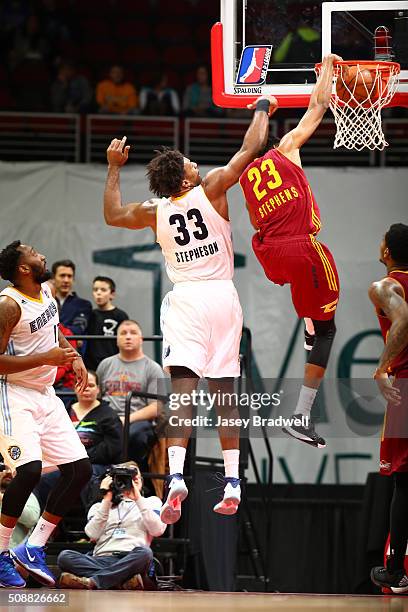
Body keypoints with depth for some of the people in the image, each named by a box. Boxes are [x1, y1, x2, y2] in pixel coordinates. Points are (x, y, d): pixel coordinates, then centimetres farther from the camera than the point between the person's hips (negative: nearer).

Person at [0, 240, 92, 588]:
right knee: (30, 469, -25)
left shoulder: (47, 291, 6)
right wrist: (47, 358, -25)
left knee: (80, 469, 2)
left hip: (45, 395, 9)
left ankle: (34, 548, 7)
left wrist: (73, 356, 13)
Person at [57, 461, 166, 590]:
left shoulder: (151, 502, 24)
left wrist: (138, 499, 3)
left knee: (144, 553, -37)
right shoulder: (100, 506, 26)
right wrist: (107, 500, 5)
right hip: (102, 559, 1)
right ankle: (124, 581, -39)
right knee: (64, 556, -27)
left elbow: (158, 530, 4)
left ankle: (91, 582, -39)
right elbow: (92, 534, 6)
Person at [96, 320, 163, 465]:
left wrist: (128, 419, -14)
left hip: (138, 420, -3)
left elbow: (156, 407, 0)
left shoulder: (152, 368, 11)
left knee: (135, 433, -41)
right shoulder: (106, 365, 23)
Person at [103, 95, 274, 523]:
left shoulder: (154, 212, 1)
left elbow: (112, 216, 17)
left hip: (185, 299, 0)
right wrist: (263, 110, 16)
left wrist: (114, 168, 22)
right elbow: (250, 149, 1)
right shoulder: (212, 189, -4)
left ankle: (175, 476, -29)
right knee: (225, 394, 5)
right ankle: (232, 485, 2)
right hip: (222, 296, 0)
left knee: (182, 391, -10)